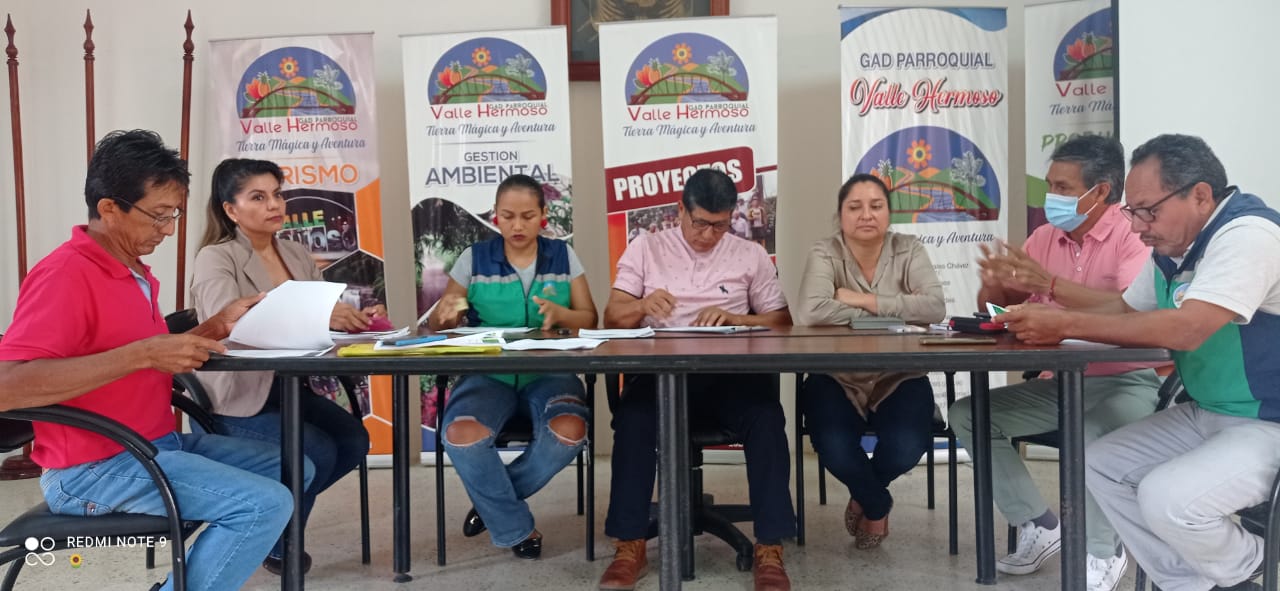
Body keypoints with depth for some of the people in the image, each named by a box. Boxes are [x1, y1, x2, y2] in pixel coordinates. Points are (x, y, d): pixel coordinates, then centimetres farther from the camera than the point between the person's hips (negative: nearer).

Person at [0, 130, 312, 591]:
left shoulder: (134, 271, 11)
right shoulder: (66, 274, -17)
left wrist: (217, 325, 4)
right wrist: (143, 354, -32)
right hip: (96, 467, -9)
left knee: (294, 470, 12)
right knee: (265, 503, -22)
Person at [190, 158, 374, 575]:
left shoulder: (297, 255, 10)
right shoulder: (216, 258, -11)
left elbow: (323, 319, 5)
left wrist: (355, 319, -20)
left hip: (291, 387, 6)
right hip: (236, 397, -6)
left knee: (354, 441, -15)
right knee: (318, 453, -23)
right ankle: (272, 540, 7)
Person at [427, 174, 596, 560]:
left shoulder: (563, 256, 7)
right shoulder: (473, 258, 5)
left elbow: (589, 320, 6)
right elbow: (437, 324, 9)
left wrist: (561, 314, -17)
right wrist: (445, 314, -16)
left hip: (549, 372, 1)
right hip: (488, 373, 0)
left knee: (568, 433, -32)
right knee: (461, 437, -32)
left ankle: (492, 500, -1)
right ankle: (516, 528, -3)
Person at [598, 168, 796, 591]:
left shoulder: (751, 255, 13)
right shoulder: (645, 249, 11)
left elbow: (781, 322, 10)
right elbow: (612, 318, 5)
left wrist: (732, 318, -9)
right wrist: (642, 306, -19)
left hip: (729, 372, 1)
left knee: (766, 417, -31)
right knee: (633, 418, -33)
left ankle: (770, 549, -23)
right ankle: (630, 547, -23)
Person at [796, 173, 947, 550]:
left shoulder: (908, 251, -1)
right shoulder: (825, 254, -6)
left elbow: (935, 307, -18)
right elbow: (812, 312, -26)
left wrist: (865, 300, -20)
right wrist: (890, 313, -19)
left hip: (899, 379, 1)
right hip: (837, 379, -1)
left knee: (905, 449, -23)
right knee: (835, 449, -26)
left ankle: (864, 495, 18)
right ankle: (877, 504, 13)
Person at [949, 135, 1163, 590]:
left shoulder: (1135, 233, -12)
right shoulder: (1045, 237, 7)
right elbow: (993, 306, 11)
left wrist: (1050, 285, -38)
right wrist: (994, 284, -14)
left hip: (1128, 381, -7)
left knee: (1095, 433, -37)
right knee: (967, 415, -7)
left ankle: (1101, 553, -12)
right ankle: (1038, 526, 2)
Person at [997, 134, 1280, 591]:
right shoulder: (1171, 246, 5)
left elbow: (1185, 329, -34)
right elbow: (1126, 308, 16)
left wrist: (1066, 325, -30)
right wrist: (1052, 319, -4)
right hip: (1206, 415, 9)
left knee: (1166, 498, -27)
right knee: (1099, 466, 3)